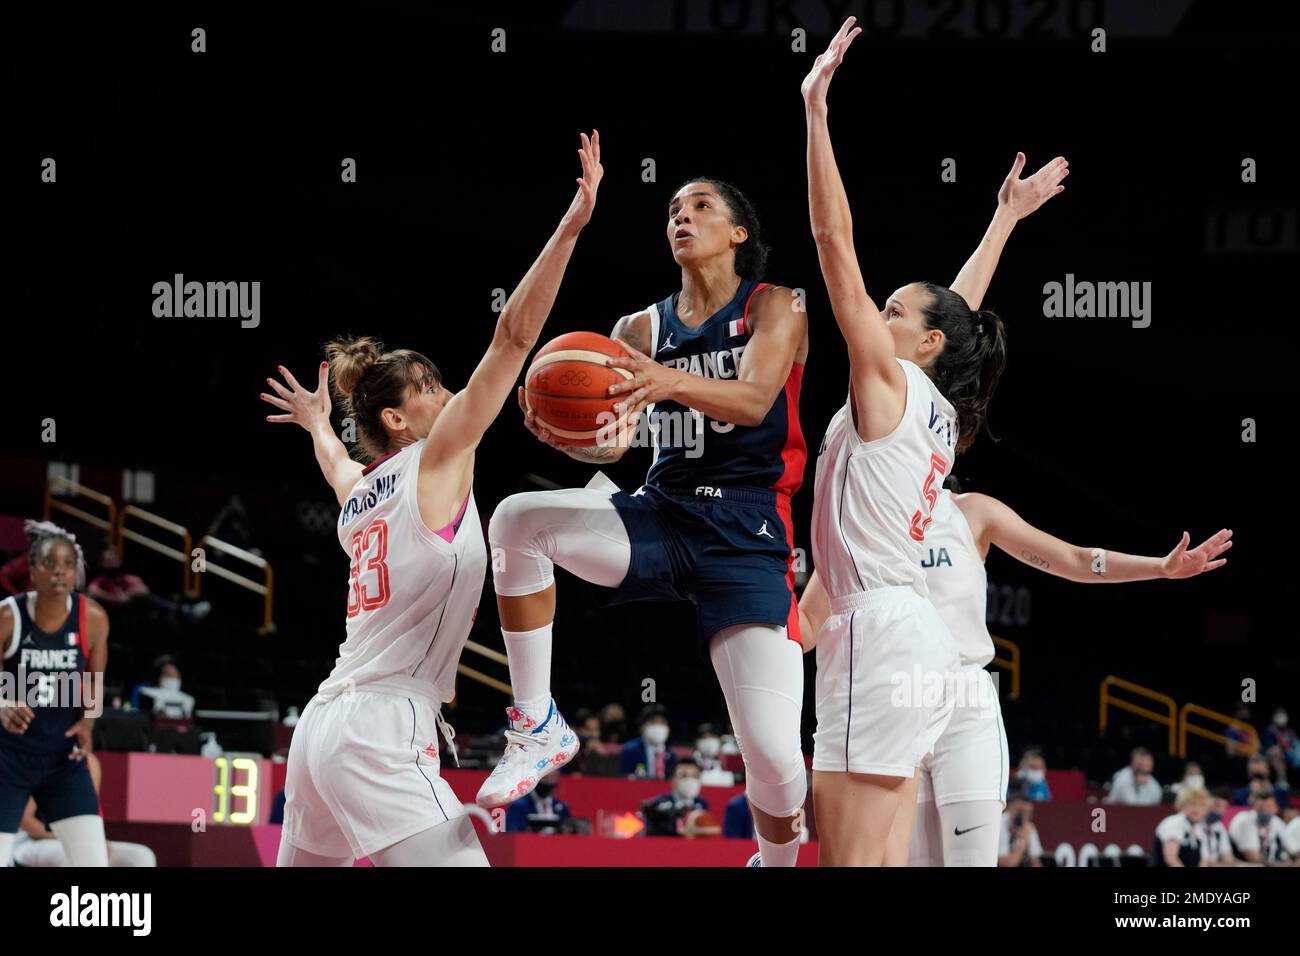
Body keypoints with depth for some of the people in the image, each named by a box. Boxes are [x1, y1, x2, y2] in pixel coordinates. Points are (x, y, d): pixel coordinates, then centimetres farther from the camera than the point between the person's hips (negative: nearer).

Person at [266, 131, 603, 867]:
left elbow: (335, 461, 46)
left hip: (325, 725, 10)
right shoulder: (435, 460, -3)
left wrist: (318, 425, 68)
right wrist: (571, 226, -12)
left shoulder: (360, 490, 18)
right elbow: (514, 336, -9)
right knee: (461, 861, -18)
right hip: (383, 730, -10)